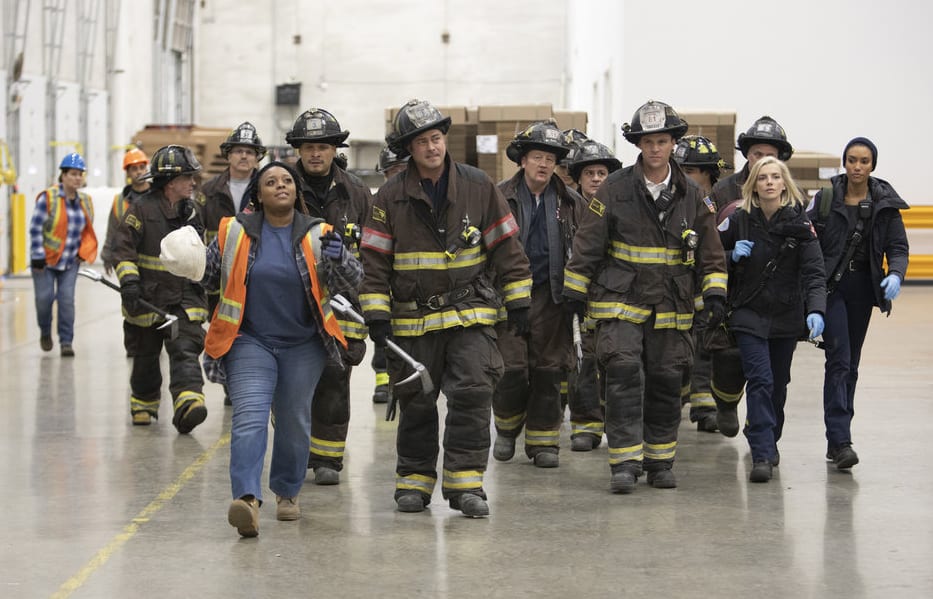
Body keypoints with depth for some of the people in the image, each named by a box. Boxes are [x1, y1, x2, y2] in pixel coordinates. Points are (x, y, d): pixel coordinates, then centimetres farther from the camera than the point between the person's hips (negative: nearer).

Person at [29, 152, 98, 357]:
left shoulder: (85, 201, 4)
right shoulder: (48, 198, -14)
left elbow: (88, 231, 17)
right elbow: (35, 228, -11)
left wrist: (83, 253, 6)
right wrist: (37, 256, -13)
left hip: (70, 262, 3)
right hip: (46, 259, -3)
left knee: (67, 299, -4)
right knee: (45, 298, -3)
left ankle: (66, 342, 2)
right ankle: (45, 332, 24)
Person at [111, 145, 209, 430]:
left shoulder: (194, 211, 9)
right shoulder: (142, 209, -8)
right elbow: (123, 248, -10)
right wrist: (128, 281, -21)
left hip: (186, 297, 3)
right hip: (148, 297, -2)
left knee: (185, 350, -16)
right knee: (147, 354, 12)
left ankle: (188, 403, -30)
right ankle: (143, 403, 33)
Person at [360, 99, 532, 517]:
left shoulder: (478, 187, 2)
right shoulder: (390, 197, 0)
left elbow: (505, 246, 7)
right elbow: (375, 260, 1)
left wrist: (518, 299, 5)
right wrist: (376, 314, -5)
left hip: (470, 313, 0)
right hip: (413, 319, 0)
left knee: (472, 395, -11)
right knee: (416, 404, 7)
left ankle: (465, 482, -6)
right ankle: (414, 480, 21)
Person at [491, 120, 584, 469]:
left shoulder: (570, 203, 7)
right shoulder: (500, 198, 1)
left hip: (551, 296, 2)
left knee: (548, 370, 3)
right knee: (512, 368, -7)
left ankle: (542, 441, 13)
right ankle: (507, 428, 18)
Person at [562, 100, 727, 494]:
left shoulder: (691, 196, 6)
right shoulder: (615, 189, -3)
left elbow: (710, 250, 13)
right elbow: (588, 243, 2)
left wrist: (714, 290, 3)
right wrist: (576, 290, 2)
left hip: (672, 306, 3)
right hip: (621, 300, -3)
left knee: (666, 383, 6)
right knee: (624, 375, -15)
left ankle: (660, 462, 19)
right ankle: (625, 463, -13)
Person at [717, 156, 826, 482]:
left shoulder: (800, 223, -5)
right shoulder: (739, 220, -3)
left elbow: (814, 272, -13)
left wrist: (816, 310, -28)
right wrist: (732, 256, -13)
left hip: (787, 317, 1)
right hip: (749, 313, -1)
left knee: (778, 384, 12)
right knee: (760, 381, -14)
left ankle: (768, 441, 35)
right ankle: (761, 456, -16)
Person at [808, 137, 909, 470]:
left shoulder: (885, 203, 1)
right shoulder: (826, 197, -3)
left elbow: (898, 247, 0)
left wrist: (895, 274, -19)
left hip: (863, 287, 3)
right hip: (831, 284, -3)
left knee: (850, 363, 11)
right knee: (839, 359, -13)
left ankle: (836, 439, 21)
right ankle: (840, 441, -19)